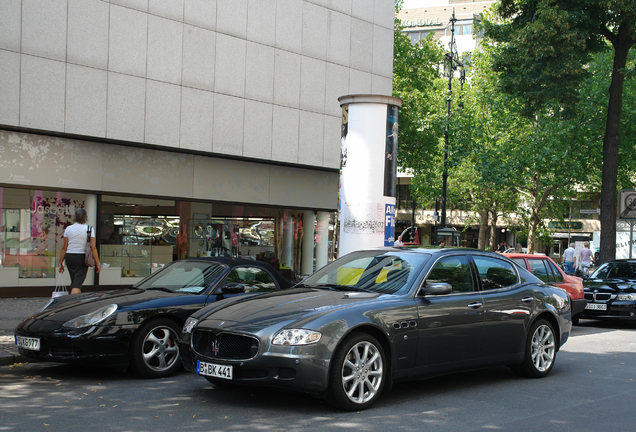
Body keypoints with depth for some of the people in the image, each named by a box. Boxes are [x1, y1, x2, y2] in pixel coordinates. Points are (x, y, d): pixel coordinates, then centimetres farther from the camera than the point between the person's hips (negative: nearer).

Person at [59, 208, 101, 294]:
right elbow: (93, 247, -7)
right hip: (82, 258, -3)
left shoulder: (68, 229, 3)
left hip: (69, 257, 3)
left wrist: (61, 263, 10)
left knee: (74, 281, 17)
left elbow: (64, 248, 4)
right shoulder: (89, 229, -4)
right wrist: (97, 263, -3)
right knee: (77, 283, -7)